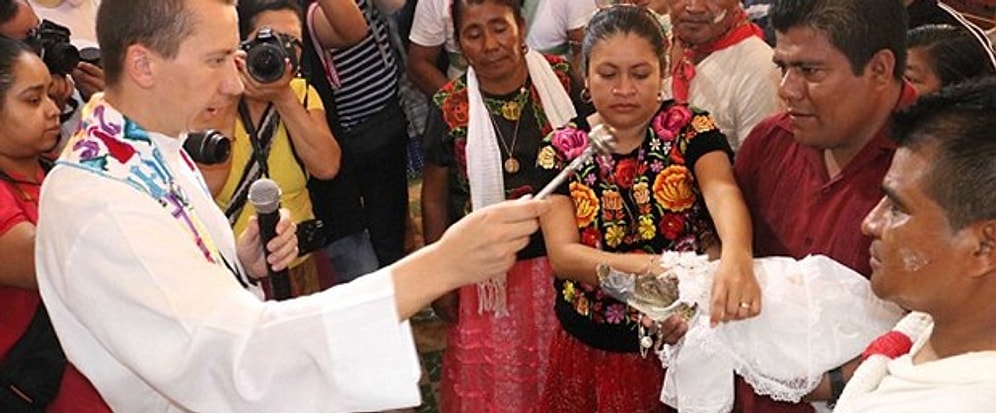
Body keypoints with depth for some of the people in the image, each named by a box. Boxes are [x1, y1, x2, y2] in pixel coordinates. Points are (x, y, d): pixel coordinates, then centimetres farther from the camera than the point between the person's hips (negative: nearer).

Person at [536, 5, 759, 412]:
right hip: (591, 349, 1)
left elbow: (722, 191, -28)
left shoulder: (690, 128, -8)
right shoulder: (561, 149, -5)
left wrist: (735, 255, -51)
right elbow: (562, 254, -16)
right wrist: (645, 265, -34)